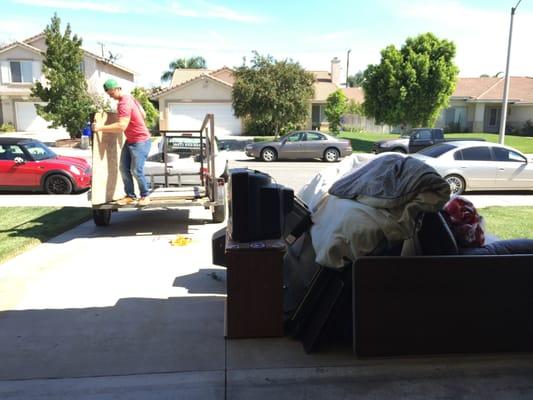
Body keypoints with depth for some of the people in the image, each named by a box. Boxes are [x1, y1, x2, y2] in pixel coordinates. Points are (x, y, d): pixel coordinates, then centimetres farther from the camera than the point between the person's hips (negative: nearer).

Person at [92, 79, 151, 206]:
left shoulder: (124, 103, -23)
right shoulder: (128, 97, 7)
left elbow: (121, 126, -32)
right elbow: (143, 114, 16)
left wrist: (101, 127, -28)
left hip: (141, 141, -10)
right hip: (130, 141, 10)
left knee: (136, 170, -10)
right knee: (124, 168, 6)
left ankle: (145, 196, 7)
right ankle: (130, 196, 13)